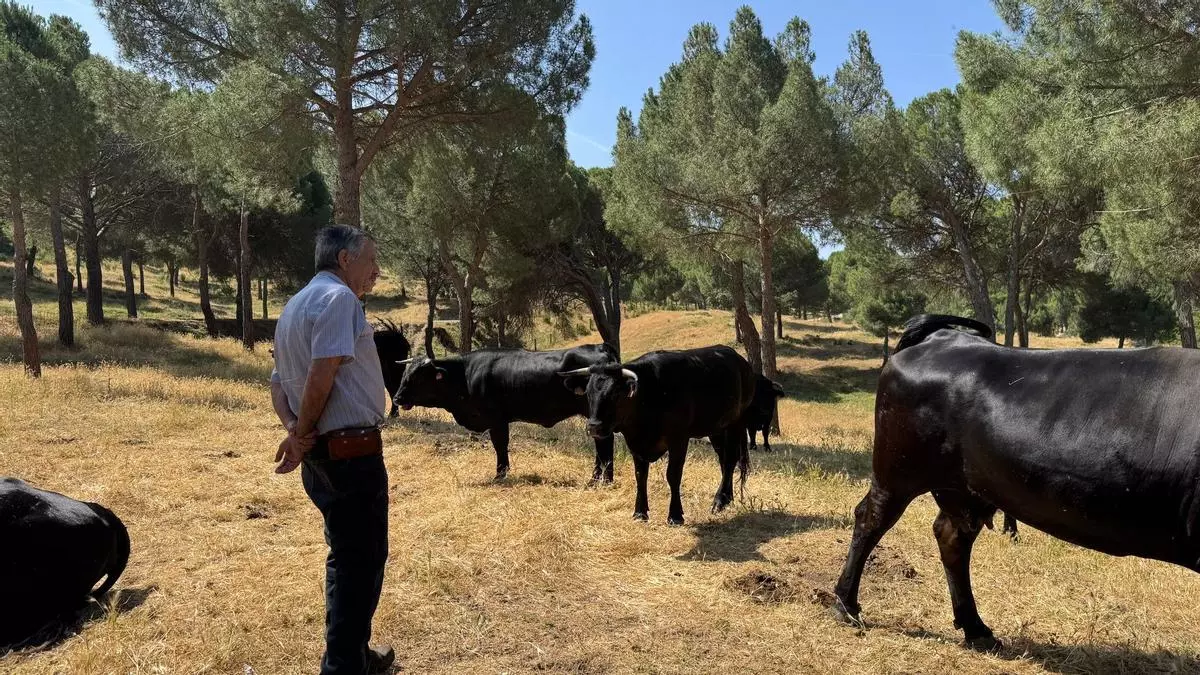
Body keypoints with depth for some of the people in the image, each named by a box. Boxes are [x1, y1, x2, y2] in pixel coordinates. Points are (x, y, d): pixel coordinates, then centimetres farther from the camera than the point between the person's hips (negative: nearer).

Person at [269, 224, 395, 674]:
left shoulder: (294, 306, 18)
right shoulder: (338, 296, -12)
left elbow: (279, 383, 15)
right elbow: (323, 372, -23)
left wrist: (295, 430, -2)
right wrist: (303, 432, -9)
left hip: (321, 455, 10)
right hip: (352, 451, -10)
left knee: (347, 556, 21)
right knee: (362, 560, 1)